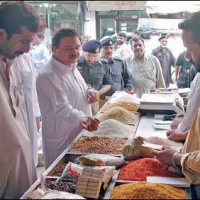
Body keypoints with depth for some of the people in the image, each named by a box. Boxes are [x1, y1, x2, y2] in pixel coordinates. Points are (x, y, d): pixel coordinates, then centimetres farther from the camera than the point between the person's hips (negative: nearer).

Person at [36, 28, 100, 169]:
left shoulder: (71, 67, 6)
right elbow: (62, 108, -32)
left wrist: (90, 92, -2)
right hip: (62, 141, -9)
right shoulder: (48, 76, -24)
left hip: (80, 134, 9)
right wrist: (81, 119, -50)